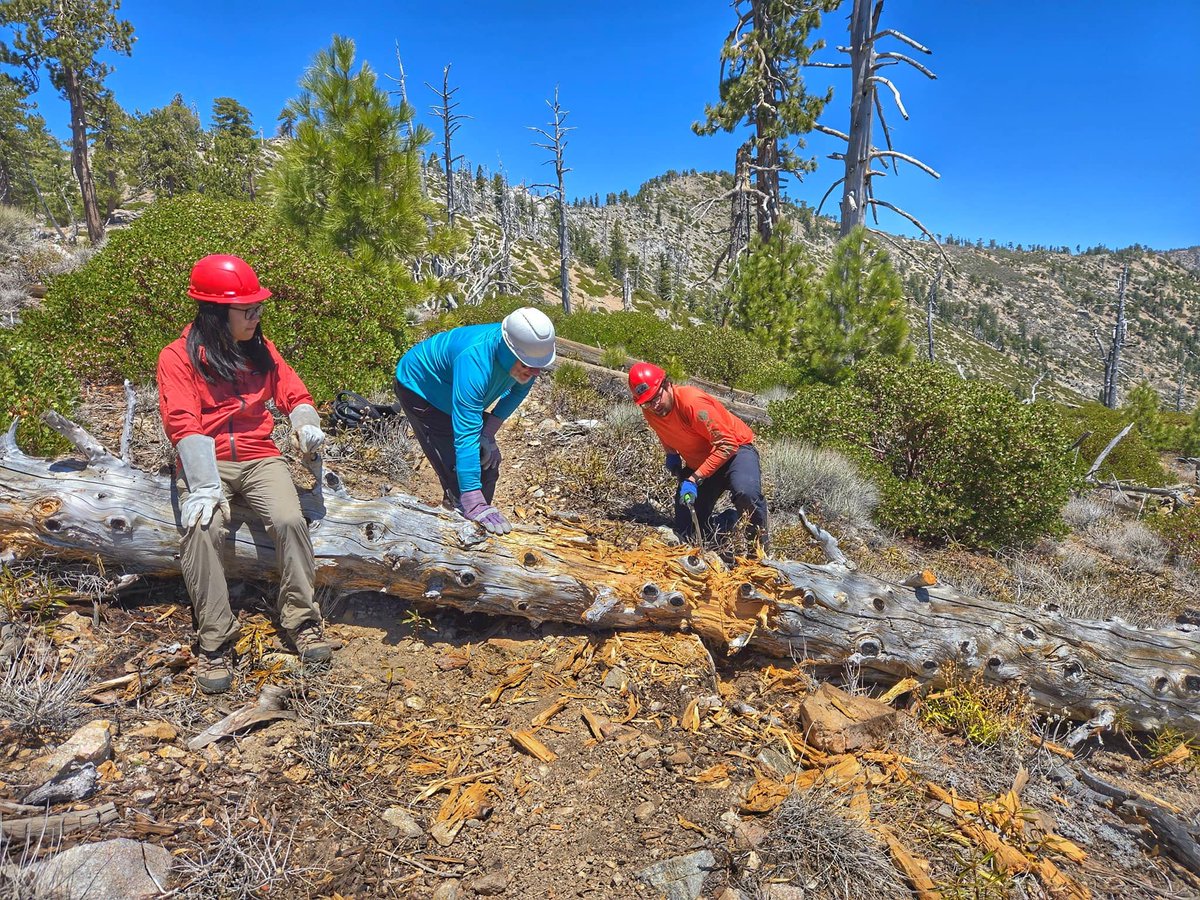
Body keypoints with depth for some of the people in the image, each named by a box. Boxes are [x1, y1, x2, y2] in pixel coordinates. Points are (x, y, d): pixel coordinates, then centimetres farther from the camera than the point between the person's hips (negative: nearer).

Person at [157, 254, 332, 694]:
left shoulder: (260, 349, 11)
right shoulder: (178, 356, -2)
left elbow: (292, 392, 14)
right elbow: (183, 424, -13)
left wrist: (306, 423, -11)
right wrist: (204, 488, -25)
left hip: (259, 458, 3)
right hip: (205, 465, -2)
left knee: (289, 519, -26)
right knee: (201, 529, -31)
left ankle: (301, 619, -11)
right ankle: (214, 642, -18)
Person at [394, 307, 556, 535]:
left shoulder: (526, 351, -24)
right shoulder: (474, 362, -45)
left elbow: (519, 389, -1)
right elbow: (465, 437, -49)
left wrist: (488, 431, -13)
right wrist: (474, 505, -54)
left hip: (454, 391, 7)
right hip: (418, 387, -7)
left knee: (489, 460, 5)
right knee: (456, 469, -19)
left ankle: (481, 521, 20)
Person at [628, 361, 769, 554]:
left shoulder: (692, 401, -31)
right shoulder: (649, 412, -10)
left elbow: (727, 444, -32)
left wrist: (694, 479, -35)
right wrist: (671, 455, -4)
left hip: (735, 450, -6)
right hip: (698, 462, 6)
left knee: (746, 492, -39)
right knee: (685, 534, 0)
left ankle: (760, 545, -12)